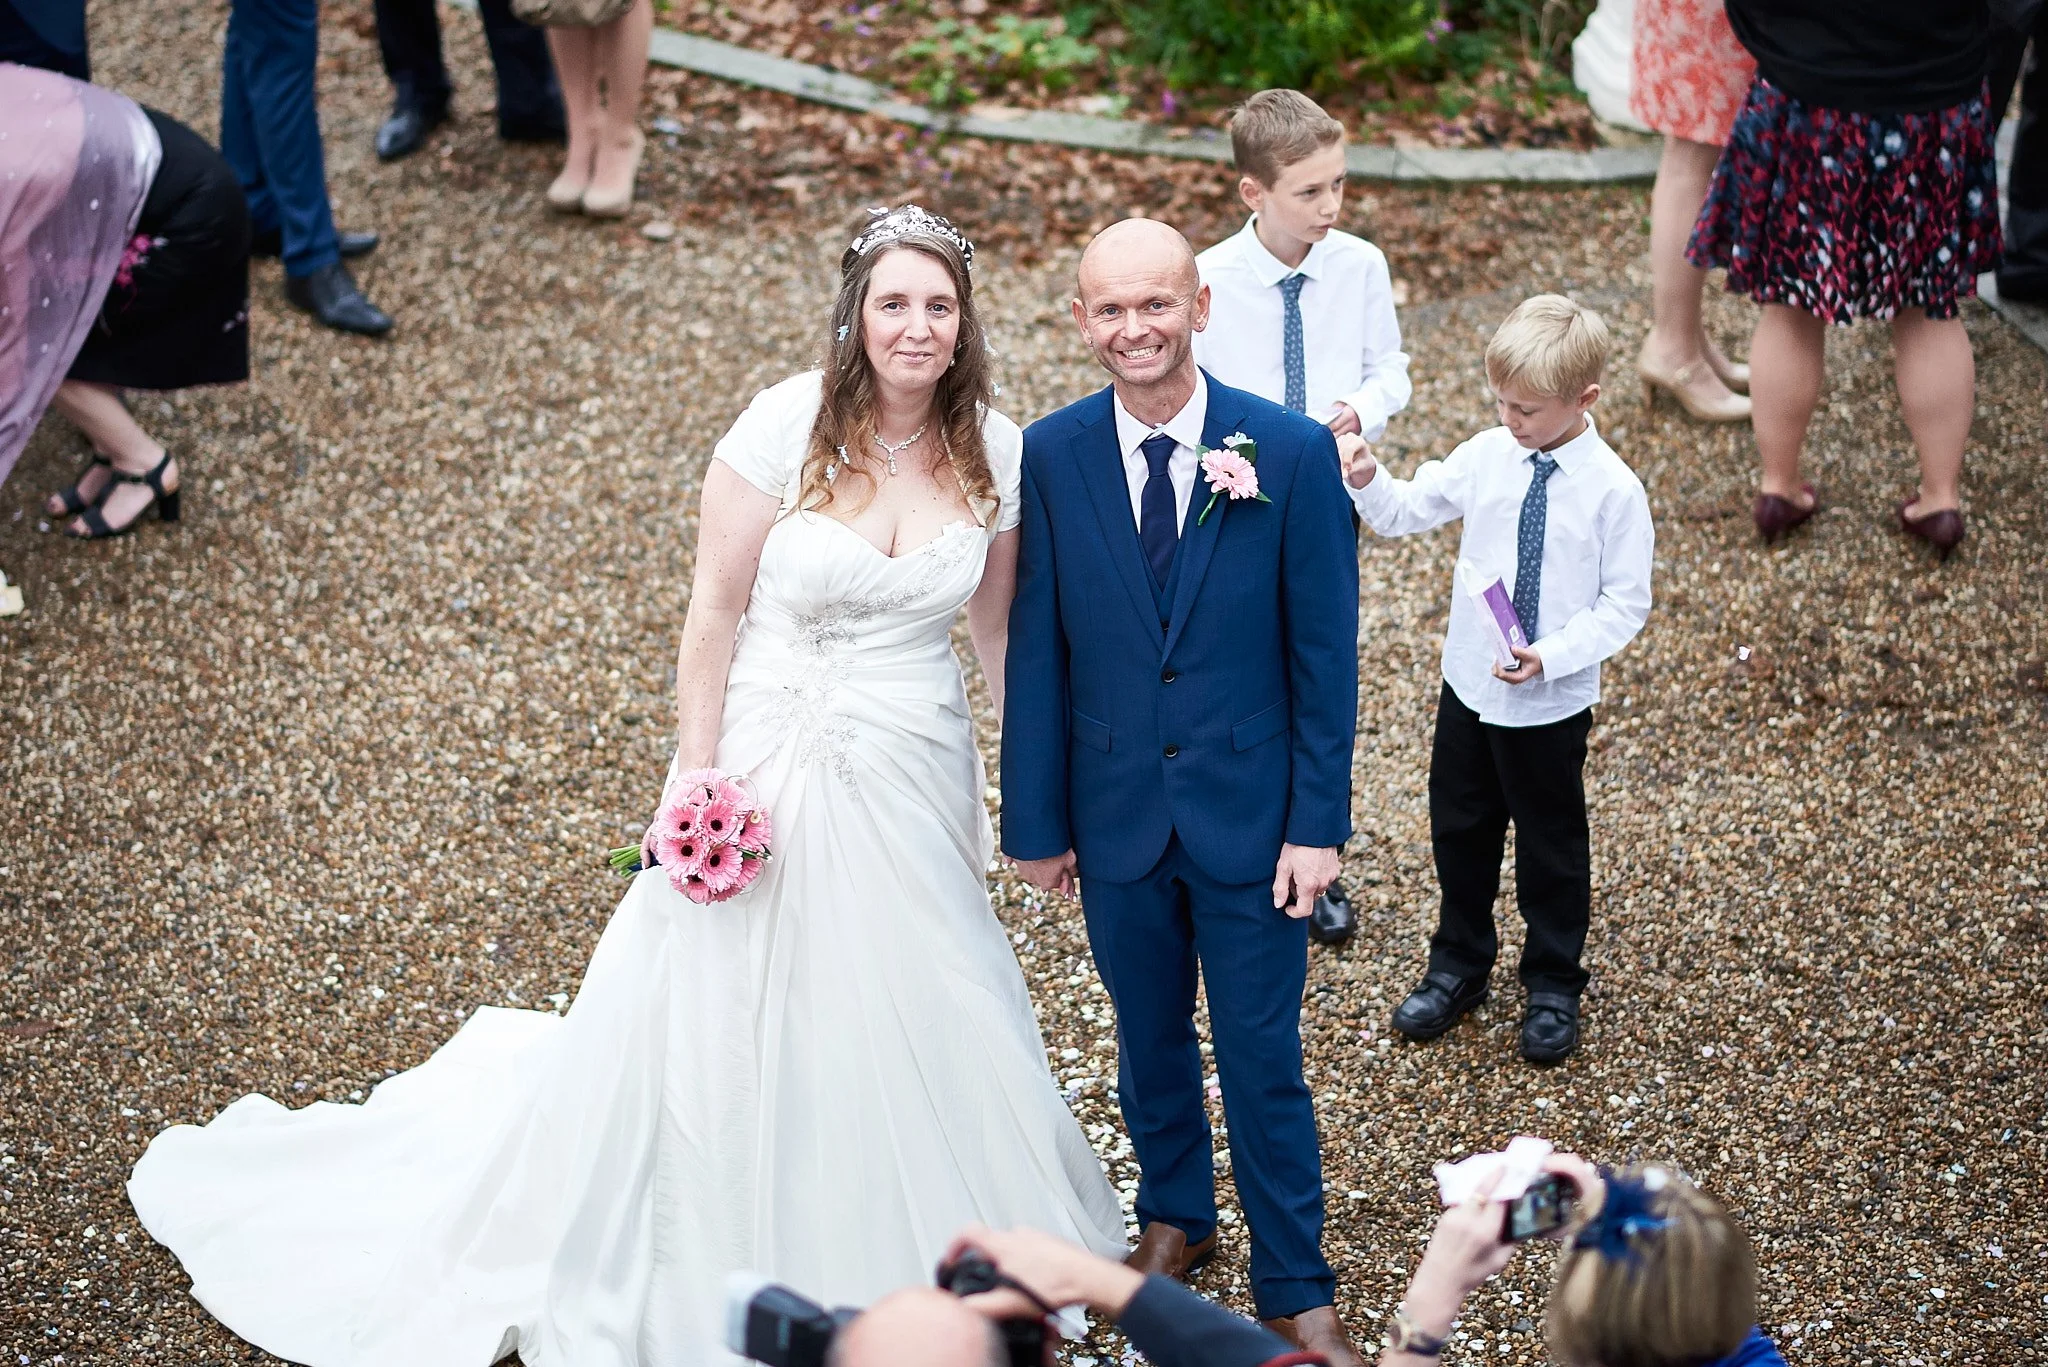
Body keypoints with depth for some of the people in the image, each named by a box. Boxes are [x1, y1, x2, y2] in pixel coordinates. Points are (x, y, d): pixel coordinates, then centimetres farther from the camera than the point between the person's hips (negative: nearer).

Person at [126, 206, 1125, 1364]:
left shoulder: (998, 449, -6)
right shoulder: (787, 425, -17)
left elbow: (1005, 626, 6)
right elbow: (715, 609, -10)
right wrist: (697, 783, -10)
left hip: (920, 779, 3)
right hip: (776, 767, -3)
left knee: (920, 1020, 15)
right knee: (724, 1018, 10)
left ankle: (926, 1247, 40)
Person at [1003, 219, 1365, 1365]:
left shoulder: (1294, 451, -13)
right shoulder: (1053, 454, -7)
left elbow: (1325, 654, -8)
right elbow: (1037, 651, -1)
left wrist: (1319, 824, -9)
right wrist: (1037, 820, 1)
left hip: (1248, 812, -2)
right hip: (1117, 811, 2)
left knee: (1264, 1056, 6)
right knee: (1149, 1037, 20)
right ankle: (1176, 1216, 44)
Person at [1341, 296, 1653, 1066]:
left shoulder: (1613, 490, -18)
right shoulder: (1486, 458, -6)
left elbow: (1626, 605, -14)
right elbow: (1404, 514, 2)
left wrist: (1552, 655, -26)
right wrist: (1367, 483, -19)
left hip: (1552, 704, -4)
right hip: (1468, 685, 4)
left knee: (1551, 845, 13)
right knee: (1459, 830, 19)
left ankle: (1553, 988, 33)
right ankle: (1458, 966, 40)